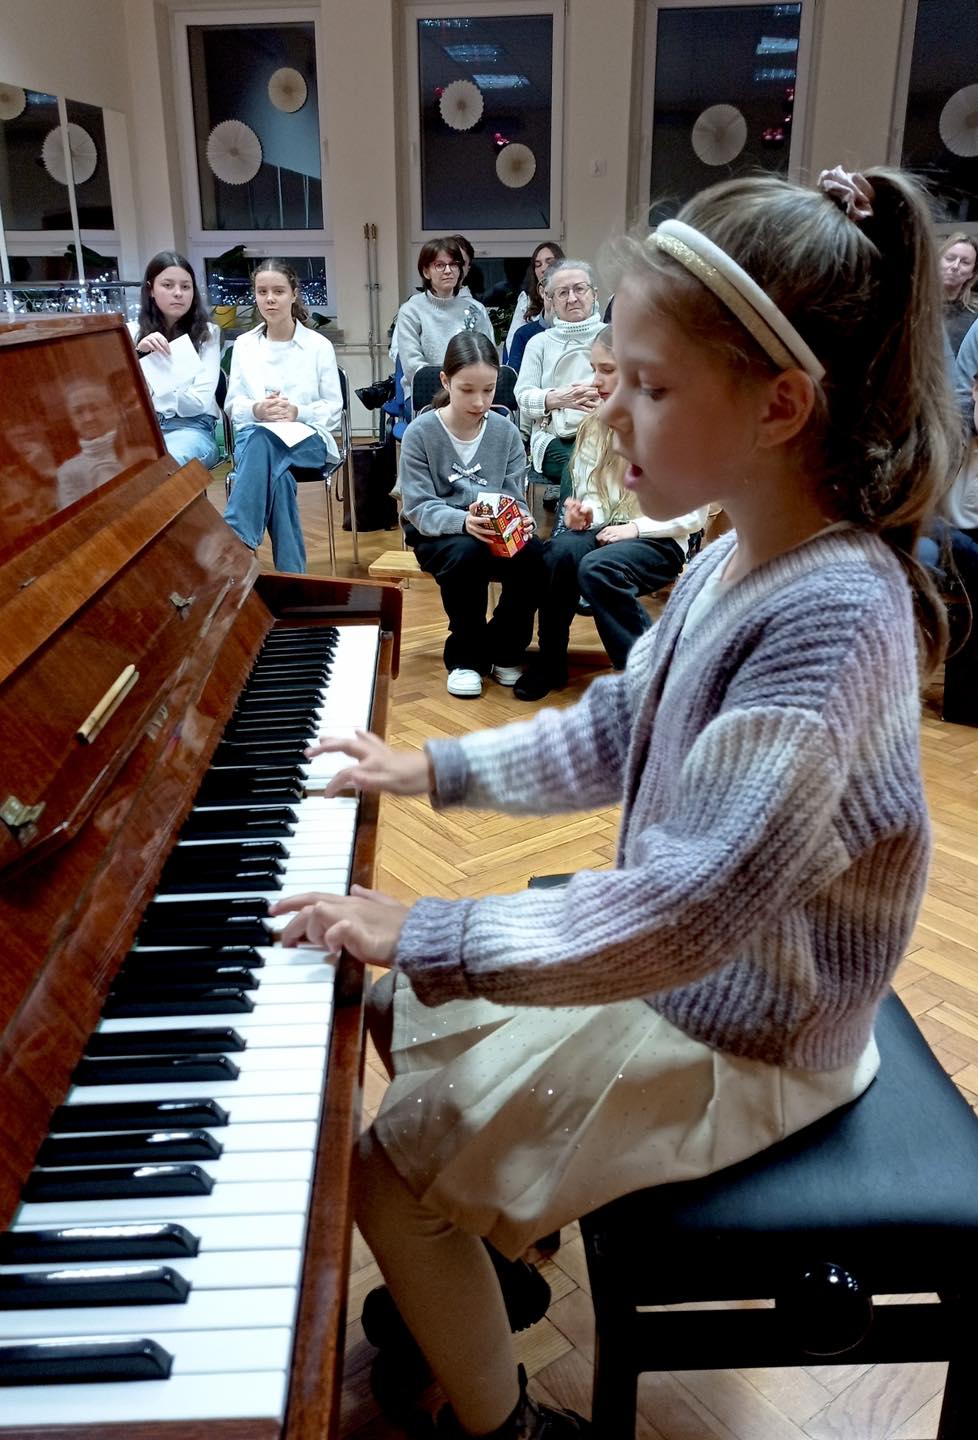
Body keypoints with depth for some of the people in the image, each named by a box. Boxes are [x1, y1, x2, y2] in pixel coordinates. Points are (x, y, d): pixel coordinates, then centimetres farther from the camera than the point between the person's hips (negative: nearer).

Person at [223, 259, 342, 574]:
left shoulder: (319, 345, 7)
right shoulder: (244, 344, 13)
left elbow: (334, 406, 5)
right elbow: (233, 404, 11)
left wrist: (296, 412, -14)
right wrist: (257, 409, -13)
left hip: (307, 437, -2)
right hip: (255, 434, 2)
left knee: (261, 440, -39)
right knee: (277, 474, -38)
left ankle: (234, 543, -42)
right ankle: (291, 573, -39)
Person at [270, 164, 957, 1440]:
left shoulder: (834, 616, -32)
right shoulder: (737, 560, -3)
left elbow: (692, 911, -36)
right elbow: (620, 732, 9)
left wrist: (427, 935, -31)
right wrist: (440, 770, 6)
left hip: (740, 1043, -8)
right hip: (680, 959, 9)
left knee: (384, 1173, -4)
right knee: (395, 1008, 18)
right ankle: (488, 1241, 39)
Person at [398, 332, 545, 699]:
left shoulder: (505, 432, -1)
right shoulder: (421, 433, -9)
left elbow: (514, 497, 0)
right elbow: (419, 508, -14)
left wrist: (520, 520, -25)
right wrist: (463, 521, -35)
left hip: (496, 532, 3)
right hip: (436, 533, -2)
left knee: (533, 554, -29)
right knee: (466, 553, -37)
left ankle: (503, 650, -3)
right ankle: (464, 656, -11)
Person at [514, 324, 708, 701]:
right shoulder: (593, 428, 11)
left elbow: (694, 517, -6)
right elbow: (585, 494, 13)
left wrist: (636, 527, -16)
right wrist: (581, 512, -11)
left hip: (657, 541, -4)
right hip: (600, 530, 4)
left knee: (597, 569, -36)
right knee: (559, 550, -30)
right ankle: (551, 660, -15)